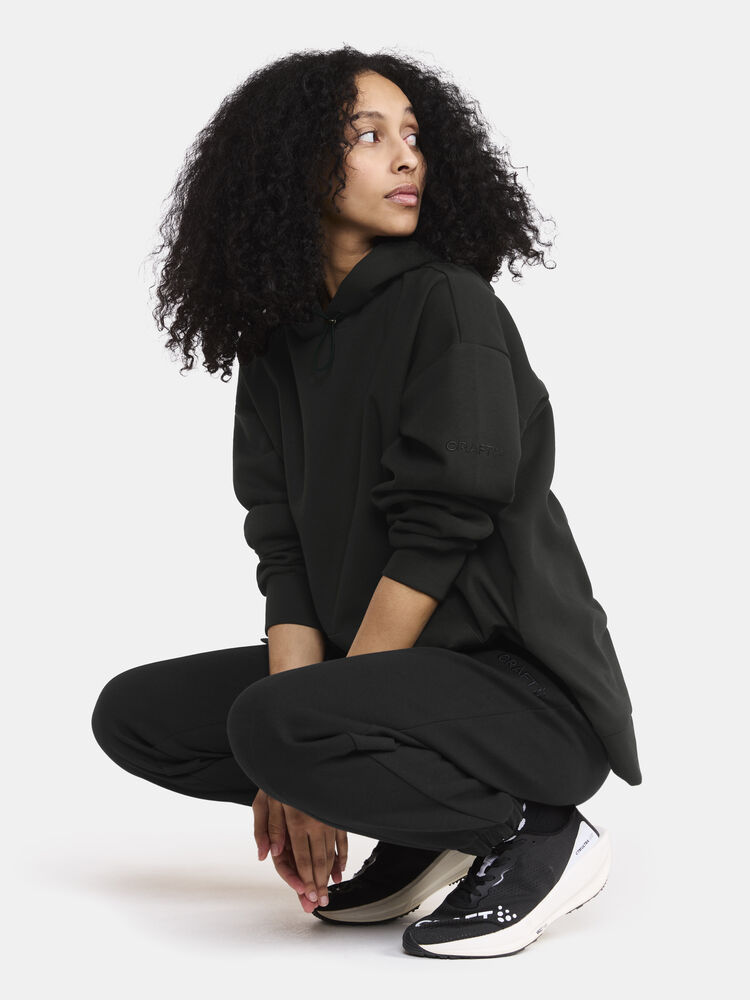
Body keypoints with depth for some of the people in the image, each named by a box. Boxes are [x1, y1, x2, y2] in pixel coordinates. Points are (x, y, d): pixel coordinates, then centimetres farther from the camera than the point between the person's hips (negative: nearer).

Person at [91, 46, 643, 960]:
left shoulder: (451, 305, -11)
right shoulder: (277, 341, 8)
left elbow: (438, 534, -18)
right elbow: (285, 550, 1)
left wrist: (300, 750, -17)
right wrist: (291, 785, -10)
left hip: (525, 683, -8)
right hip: (380, 662, 8)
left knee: (275, 728, -31)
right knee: (134, 713, 4)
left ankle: (533, 833, -7)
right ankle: (426, 833, 7)